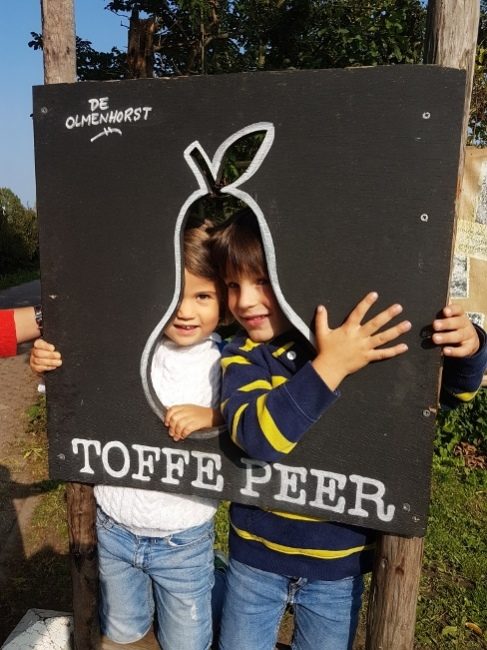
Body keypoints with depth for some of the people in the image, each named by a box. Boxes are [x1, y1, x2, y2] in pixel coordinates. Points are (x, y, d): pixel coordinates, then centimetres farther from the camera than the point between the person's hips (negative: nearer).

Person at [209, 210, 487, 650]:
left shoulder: (361, 335, -10)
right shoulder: (242, 358, -11)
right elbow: (257, 435, -30)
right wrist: (328, 366, -38)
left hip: (339, 562, 0)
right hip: (257, 555, 0)